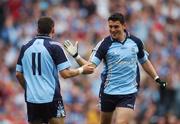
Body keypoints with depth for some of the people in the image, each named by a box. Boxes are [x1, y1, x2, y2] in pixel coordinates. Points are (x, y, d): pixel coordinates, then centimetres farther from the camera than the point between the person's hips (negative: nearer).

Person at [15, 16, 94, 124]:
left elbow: (18, 74, 12)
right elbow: (65, 74, -12)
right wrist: (82, 70, 5)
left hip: (31, 99, 4)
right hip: (51, 98, -4)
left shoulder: (25, 47, 7)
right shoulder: (54, 46, -7)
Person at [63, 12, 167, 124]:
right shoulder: (104, 44, -6)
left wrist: (157, 79, 15)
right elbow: (90, 66, -11)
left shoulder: (136, 42, 0)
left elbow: (145, 62, 17)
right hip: (108, 92, 1)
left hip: (128, 93, -1)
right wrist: (76, 56, -25)